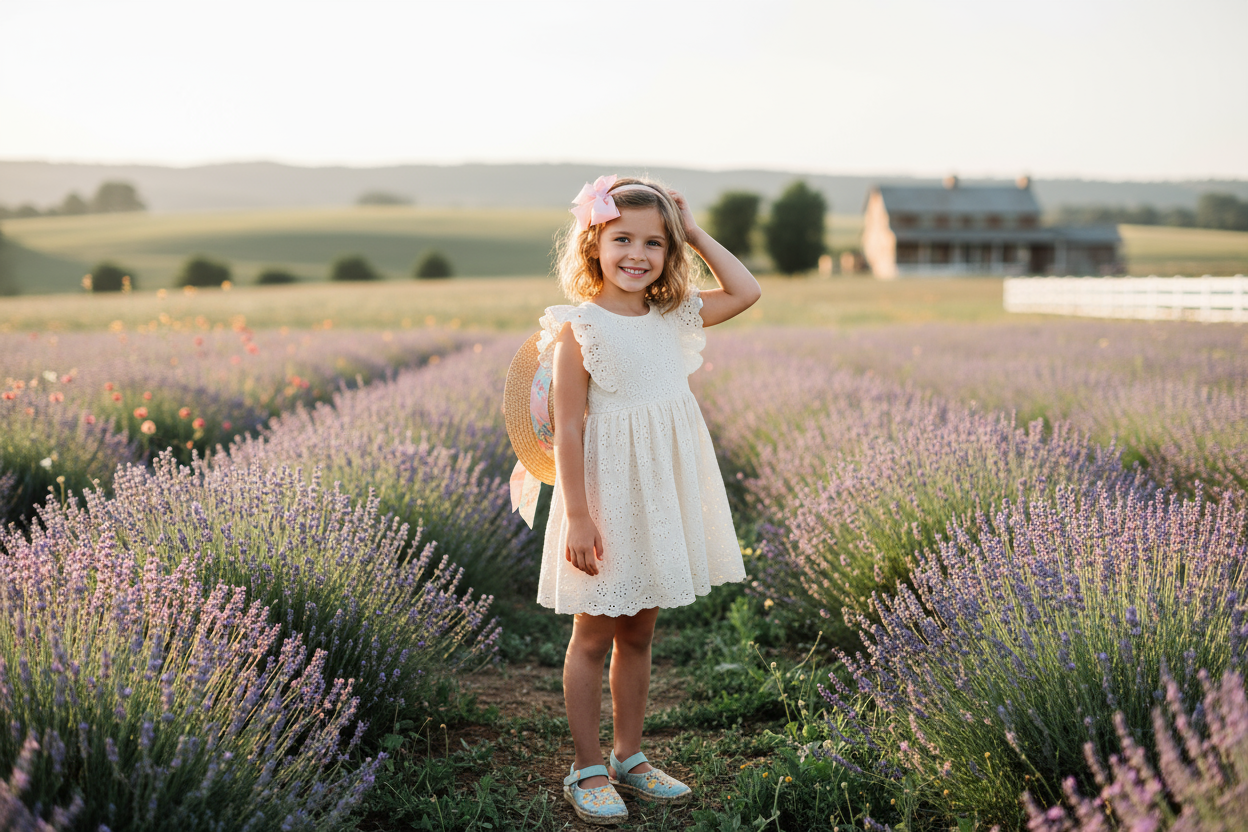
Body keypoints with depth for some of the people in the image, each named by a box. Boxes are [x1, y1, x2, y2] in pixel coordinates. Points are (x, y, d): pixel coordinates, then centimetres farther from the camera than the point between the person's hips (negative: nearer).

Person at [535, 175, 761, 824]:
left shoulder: (672, 319, 5)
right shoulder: (579, 329, -12)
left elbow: (746, 292, 14)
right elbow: (568, 430, -14)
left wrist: (695, 233, 7)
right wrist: (577, 516, -18)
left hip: (663, 500, 6)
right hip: (608, 500, -6)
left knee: (638, 634, 16)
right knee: (593, 637, 6)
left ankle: (629, 758, 30)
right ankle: (587, 772, 19)